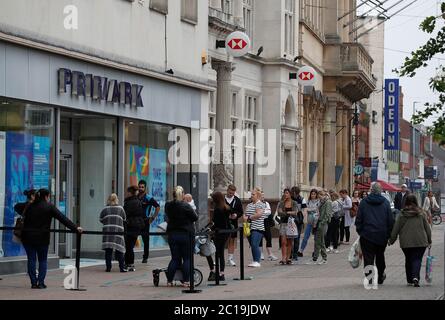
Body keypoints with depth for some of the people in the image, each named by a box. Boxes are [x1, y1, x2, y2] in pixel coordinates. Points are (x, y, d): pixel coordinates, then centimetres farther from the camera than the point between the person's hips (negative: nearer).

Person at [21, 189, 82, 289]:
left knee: (31, 260, 7)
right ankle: (41, 283, 3)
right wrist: (75, 228, -4)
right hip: (42, 238, -3)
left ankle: (34, 283, 5)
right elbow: (63, 218, -5)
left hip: (28, 236, 3)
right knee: (43, 260, 10)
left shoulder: (30, 206, 9)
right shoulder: (49, 207, -3)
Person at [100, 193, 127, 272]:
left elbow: (101, 220, 9)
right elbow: (124, 219, 12)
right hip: (118, 230, -1)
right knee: (119, 250, 2)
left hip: (107, 231, 1)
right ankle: (122, 267, 0)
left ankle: (108, 267, 2)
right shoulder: (120, 209, 4)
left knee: (108, 250, 4)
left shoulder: (105, 209, 4)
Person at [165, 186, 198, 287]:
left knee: (175, 258, 11)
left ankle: (169, 280, 8)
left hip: (172, 234, 5)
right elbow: (195, 217, -7)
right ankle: (186, 281, 2)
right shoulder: (186, 206, -14)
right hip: (185, 234, -4)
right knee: (187, 258, 6)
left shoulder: (168, 206, 0)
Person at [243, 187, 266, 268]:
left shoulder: (260, 204, -5)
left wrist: (249, 218, -11)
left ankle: (257, 261, -13)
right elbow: (245, 214, 21)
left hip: (257, 228, -8)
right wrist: (244, 217, -2)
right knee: (252, 245, 9)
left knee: (255, 245, -15)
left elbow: (259, 214, -17)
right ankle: (255, 261, 14)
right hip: (249, 228, 8)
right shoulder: (249, 205, 20)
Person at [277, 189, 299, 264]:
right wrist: (289, 213, -15)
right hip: (283, 223, -1)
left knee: (290, 242, 5)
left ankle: (288, 258, 12)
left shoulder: (294, 203, 5)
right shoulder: (281, 203, 6)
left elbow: (295, 212, -8)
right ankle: (283, 258, -16)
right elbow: (279, 212, -6)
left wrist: (286, 212, -13)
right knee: (283, 242, -11)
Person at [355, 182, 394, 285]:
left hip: (367, 235, -2)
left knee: (368, 257, 0)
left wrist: (360, 231, 10)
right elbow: (391, 220, 0)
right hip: (382, 235, 2)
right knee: (380, 255, 18)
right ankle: (380, 276, 28)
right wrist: (389, 234, 7)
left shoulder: (364, 202, -2)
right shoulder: (385, 203, -1)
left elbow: (358, 219, 1)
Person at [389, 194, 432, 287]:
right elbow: (427, 228, 5)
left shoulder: (402, 215, -1)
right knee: (417, 259, -1)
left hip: (406, 243, 1)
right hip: (420, 242, -1)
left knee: (408, 260, 15)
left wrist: (391, 240, 12)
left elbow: (396, 229, 1)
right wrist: (429, 241, 15)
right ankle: (415, 277, -24)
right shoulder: (421, 213, 0)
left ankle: (410, 280, 19)